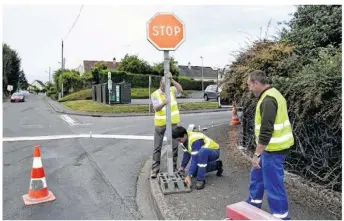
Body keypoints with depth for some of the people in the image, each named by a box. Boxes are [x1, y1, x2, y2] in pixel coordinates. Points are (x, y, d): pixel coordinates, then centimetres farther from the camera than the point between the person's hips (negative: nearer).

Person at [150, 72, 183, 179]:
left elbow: (180, 90, -21)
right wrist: (163, 103, -37)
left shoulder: (172, 90, 1)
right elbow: (156, 109, -17)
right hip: (160, 123, -1)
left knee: (174, 146, 8)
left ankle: (173, 167, 22)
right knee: (157, 147, 3)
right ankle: (155, 169, 11)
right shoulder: (155, 94, -6)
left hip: (173, 122, 2)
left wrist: (172, 80, -27)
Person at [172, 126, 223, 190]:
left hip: (214, 152, -9)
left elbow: (195, 159, -37)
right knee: (194, 172, 5)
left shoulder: (195, 139, -34)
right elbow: (186, 154, 8)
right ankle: (216, 165, 22)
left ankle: (201, 180, -28)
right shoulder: (184, 139, -8)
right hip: (203, 154, 9)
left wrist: (189, 176, -37)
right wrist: (182, 167, 11)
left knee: (201, 151, -40)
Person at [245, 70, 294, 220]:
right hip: (272, 146, 11)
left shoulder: (268, 100, -23)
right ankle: (254, 204, 38)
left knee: (273, 184, 1)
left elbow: (266, 131, -27)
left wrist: (256, 154, -23)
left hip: (273, 149, -11)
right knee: (257, 174, 23)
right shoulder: (272, 95, 10)